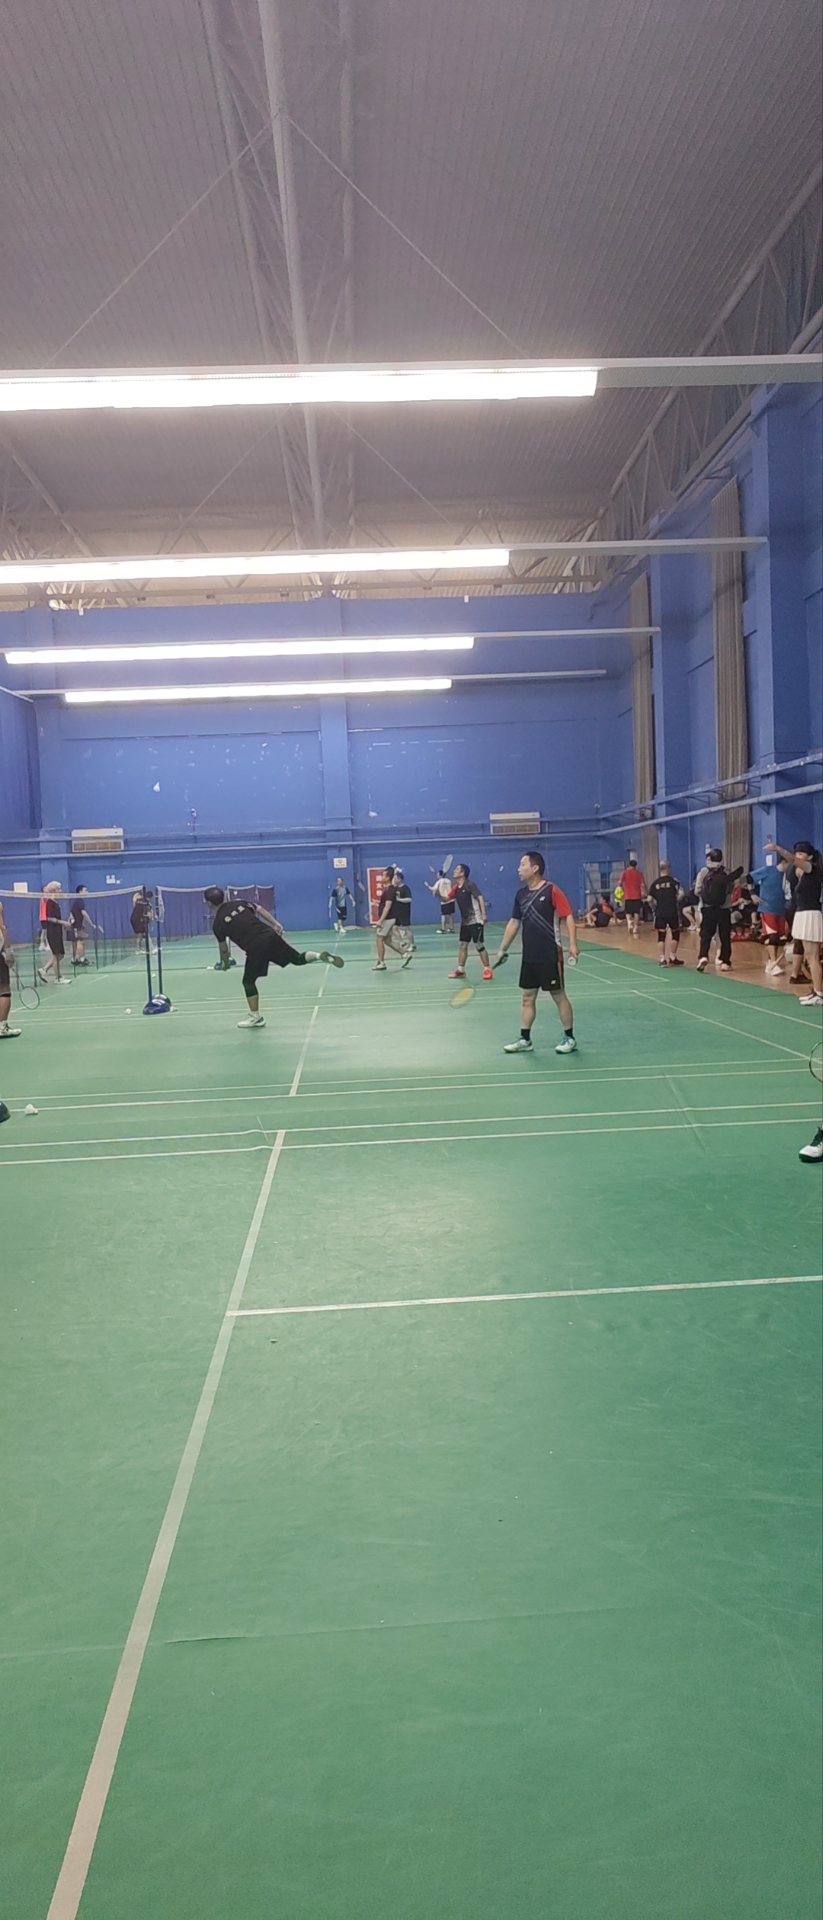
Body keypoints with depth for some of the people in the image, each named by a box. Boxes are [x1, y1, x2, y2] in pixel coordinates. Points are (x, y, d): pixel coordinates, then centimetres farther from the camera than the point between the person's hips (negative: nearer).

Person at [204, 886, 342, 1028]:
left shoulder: (217, 924, 3)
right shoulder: (239, 903, 15)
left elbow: (223, 949, 11)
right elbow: (260, 909, 11)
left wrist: (225, 964, 28)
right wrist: (276, 924, 13)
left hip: (255, 948, -5)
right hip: (269, 935, 5)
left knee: (248, 982, 12)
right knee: (298, 959, 14)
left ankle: (255, 1017, 17)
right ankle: (321, 956, -11)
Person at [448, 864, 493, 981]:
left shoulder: (470, 885, -14)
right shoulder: (456, 888, 9)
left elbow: (480, 897, -20)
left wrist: (483, 913, -28)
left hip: (475, 921, -8)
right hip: (465, 922, 8)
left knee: (479, 945, -5)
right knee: (463, 945, 9)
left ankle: (487, 969, 2)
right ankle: (460, 970, 14)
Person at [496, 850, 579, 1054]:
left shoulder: (551, 890, -11)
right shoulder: (521, 893, 8)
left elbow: (568, 916, -13)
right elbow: (514, 922, 16)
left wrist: (572, 943, -23)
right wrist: (503, 949, 16)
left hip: (550, 956, -7)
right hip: (529, 957, 7)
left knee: (559, 996, 3)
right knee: (527, 997, 10)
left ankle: (569, 1038, 13)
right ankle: (525, 1039, 18)